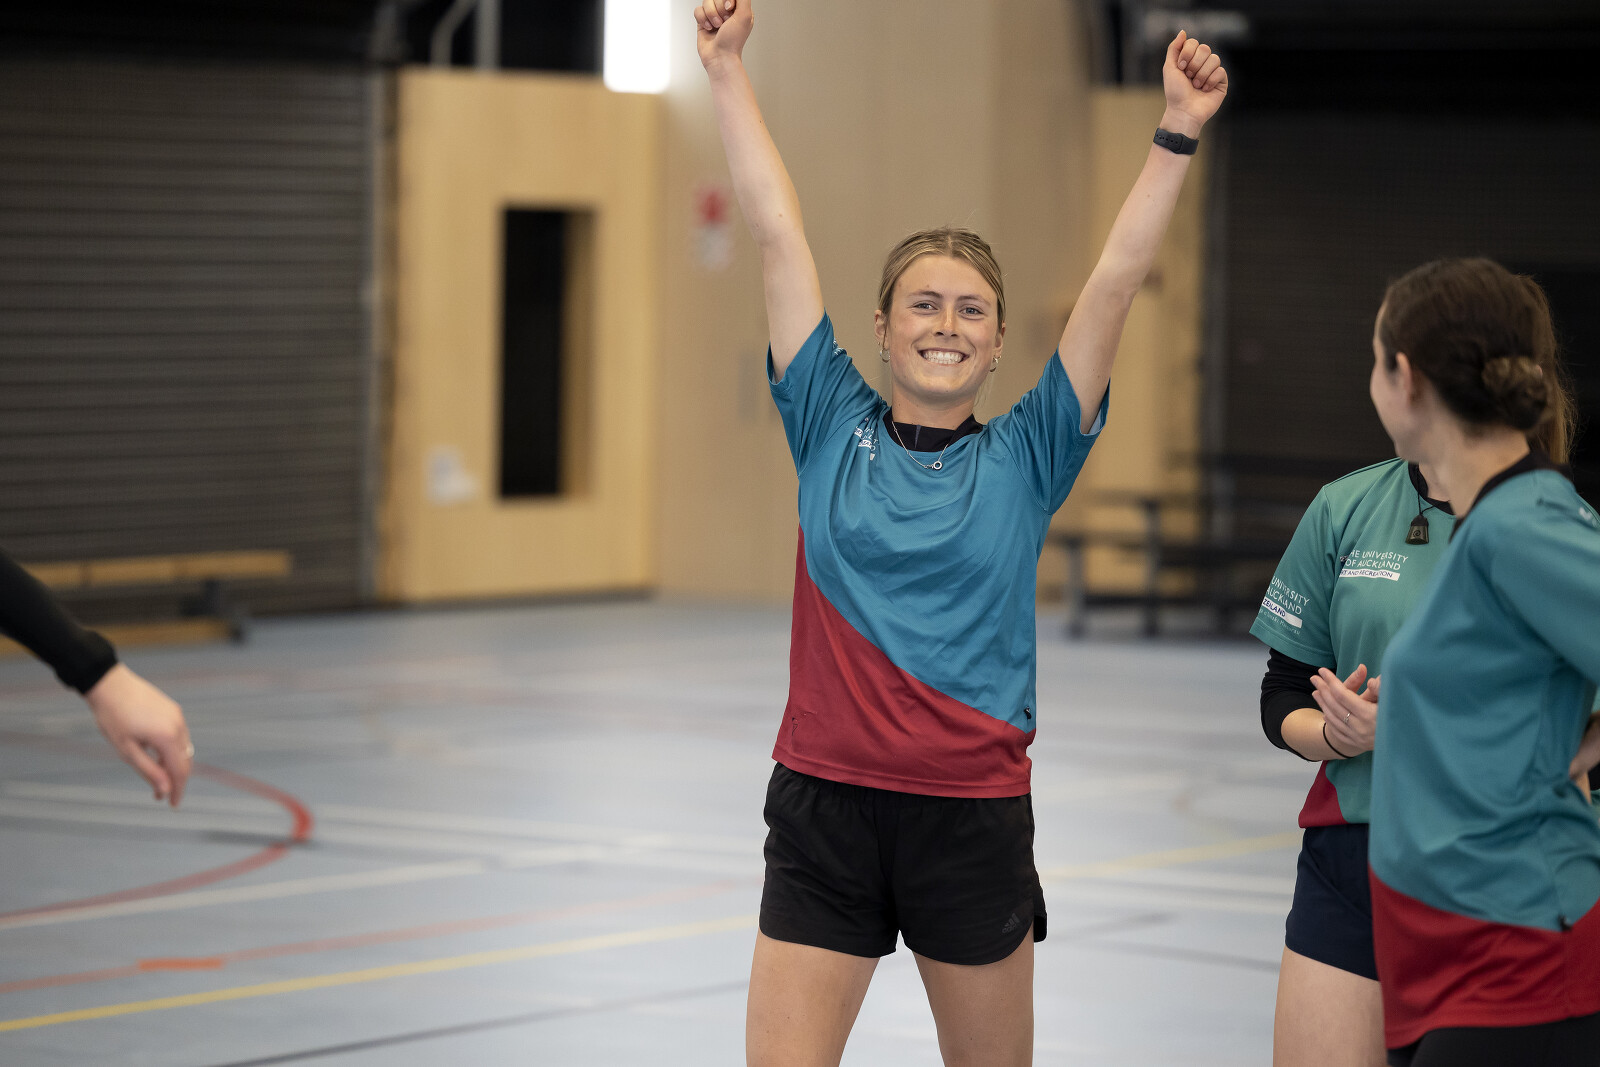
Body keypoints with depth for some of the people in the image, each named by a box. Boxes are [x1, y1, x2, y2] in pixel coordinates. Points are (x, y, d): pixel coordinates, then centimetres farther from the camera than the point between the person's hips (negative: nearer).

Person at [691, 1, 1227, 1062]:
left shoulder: (1026, 457, 4)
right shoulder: (832, 427, 5)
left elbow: (1116, 280, -2)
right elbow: (780, 235, 3)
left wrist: (1179, 132, -8)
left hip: (973, 816, 0)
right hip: (825, 807, 0)